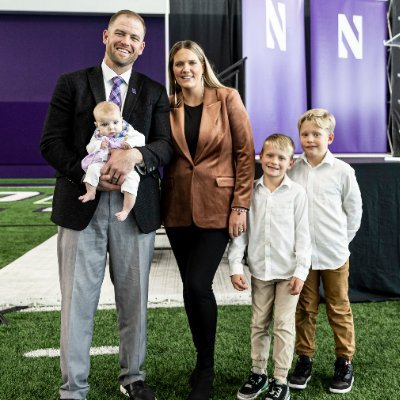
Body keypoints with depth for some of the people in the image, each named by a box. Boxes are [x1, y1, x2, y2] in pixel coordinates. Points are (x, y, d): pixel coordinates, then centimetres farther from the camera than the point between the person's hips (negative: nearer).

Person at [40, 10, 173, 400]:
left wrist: (135, 155, -21)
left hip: (136, 207, 2)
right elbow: (51, 142, 0)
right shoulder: (72, 84, 7)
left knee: (134, 298, 11)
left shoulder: (154, 92, 11)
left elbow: (165, 145, 0)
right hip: (82, 205, -1)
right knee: (77, 300, 3)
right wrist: (90, 174, -13)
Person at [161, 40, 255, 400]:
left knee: (198, 285, -10)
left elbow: (246, 152, -5)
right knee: (190, 288, 9)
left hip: (217, 206, -4)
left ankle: (206, 368, 12)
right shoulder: (168, 106, 6)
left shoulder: (227, 99, -4)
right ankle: (203, 363, 28)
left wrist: (241, 206, -9)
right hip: (178, 207, 4)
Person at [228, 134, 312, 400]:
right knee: (259, 324, 13)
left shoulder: (296, 192, -5)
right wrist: (235, 266, -4)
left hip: (288, 271, -2)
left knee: (284, 325, 3)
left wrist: (301, 271, -9)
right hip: (259, 270, 3)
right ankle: (258, 373, 28)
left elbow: (303, 235, -4)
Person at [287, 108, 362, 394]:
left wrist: (340, 240, 6)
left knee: (339, 309, 11)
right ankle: (304, 359, 25)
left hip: (334, 255, -1)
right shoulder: (292, 170, -2)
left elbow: (354, 211, 4)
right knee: (305, 309, 12)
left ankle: (345, 362, 24)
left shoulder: (342, 171, -5)